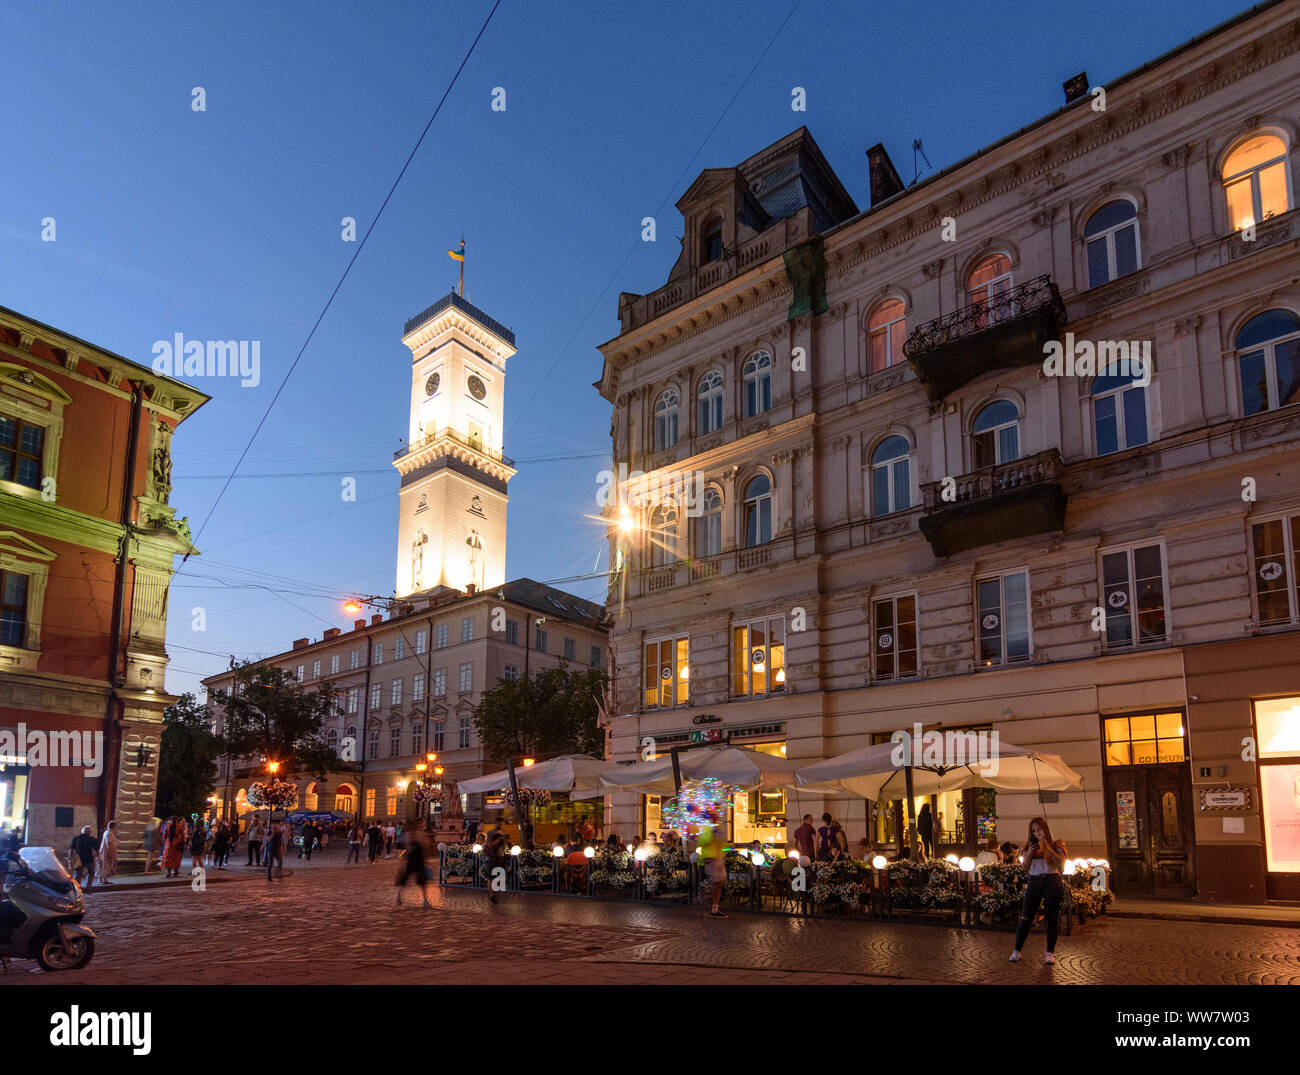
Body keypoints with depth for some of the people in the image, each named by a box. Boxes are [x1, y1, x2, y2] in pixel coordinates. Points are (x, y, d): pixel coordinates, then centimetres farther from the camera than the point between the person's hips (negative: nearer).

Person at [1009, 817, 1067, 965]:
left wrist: (1048, 849, -17)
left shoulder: (1056, 845, 1)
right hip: (1034, 881, 3)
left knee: (1051, 919, 1)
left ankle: (1050, 953, 9)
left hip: (1052, 881, -2)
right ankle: (1017, 951, 3)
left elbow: (1061, 863, -11)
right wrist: (1029, 853, -11)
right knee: (1025, 917, -1)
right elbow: (1025, 865, 6)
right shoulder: (1031, 845, 11)